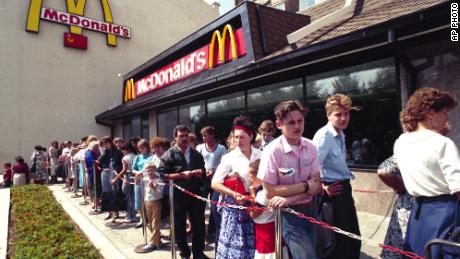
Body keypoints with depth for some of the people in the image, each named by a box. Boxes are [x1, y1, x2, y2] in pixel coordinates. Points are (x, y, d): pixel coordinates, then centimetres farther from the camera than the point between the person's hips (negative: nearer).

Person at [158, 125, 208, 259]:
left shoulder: (196, 154, 11)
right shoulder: (169, 154, -3)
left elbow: (203, 172, 19)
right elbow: (161, 174, -12)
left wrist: (200, 173, -5)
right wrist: (182, 174, -18)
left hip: (195, 193, 3)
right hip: (178, 194, -3)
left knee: (199, 224, 9)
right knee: (179, 226, 10)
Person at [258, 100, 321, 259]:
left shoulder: (310, 147, -5)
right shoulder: (272, 151, -19)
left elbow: (316, 185, -6)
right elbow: (270, 192, -17)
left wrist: (288, 198, -20)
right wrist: (305, 186, -16)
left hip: (310, 210, 5)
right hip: (288, 213, -5)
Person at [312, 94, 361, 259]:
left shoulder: (340, 135, 8)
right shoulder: (324, 136, -22)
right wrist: (323, 188, -18)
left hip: (344, 189, 9)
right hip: (334, 191, -9)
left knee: (354, 237, 19)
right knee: (341, 240, 5)